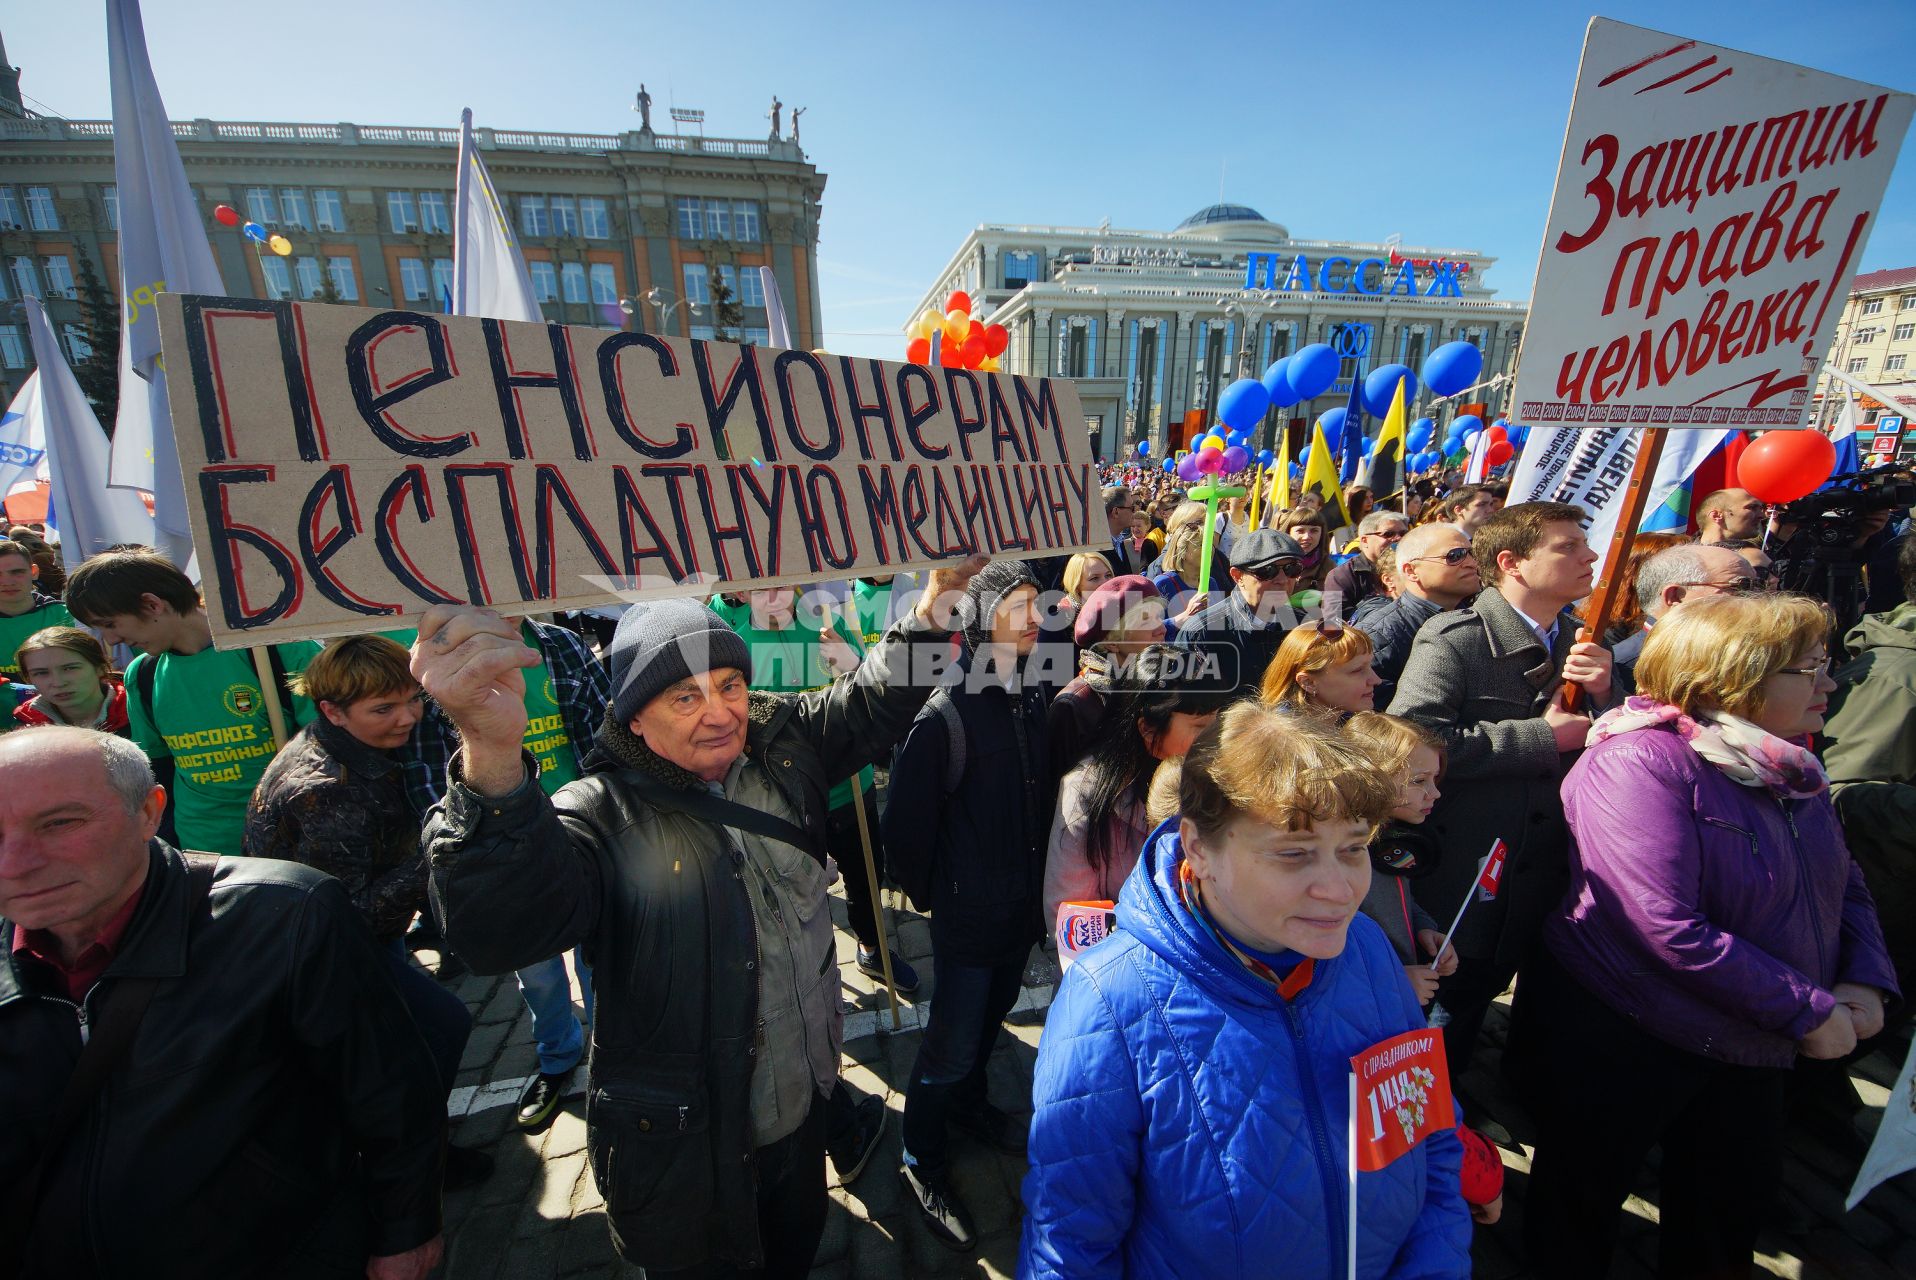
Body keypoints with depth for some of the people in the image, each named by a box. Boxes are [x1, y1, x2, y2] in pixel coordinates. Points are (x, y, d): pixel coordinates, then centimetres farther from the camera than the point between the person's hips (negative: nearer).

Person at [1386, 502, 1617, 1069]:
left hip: (1540, 891, 7)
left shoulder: (1584, 642, 7)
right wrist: (1543, 736, -21)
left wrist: (1604, 695, -11)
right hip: (1456, 890, -6)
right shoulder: (1454, 638, -17)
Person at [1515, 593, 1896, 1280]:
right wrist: (1810, 1010, -19)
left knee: (1735, 1202, 22)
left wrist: (1866, 981, -3)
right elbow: (1670, 928, -29)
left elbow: (1846, 886, 14)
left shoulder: (1793, 768, 3)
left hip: (1752, 1043, 8)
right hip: (1627, 1036, -7)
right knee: (1582, 1201, 12)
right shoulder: (1640, 761, -25)